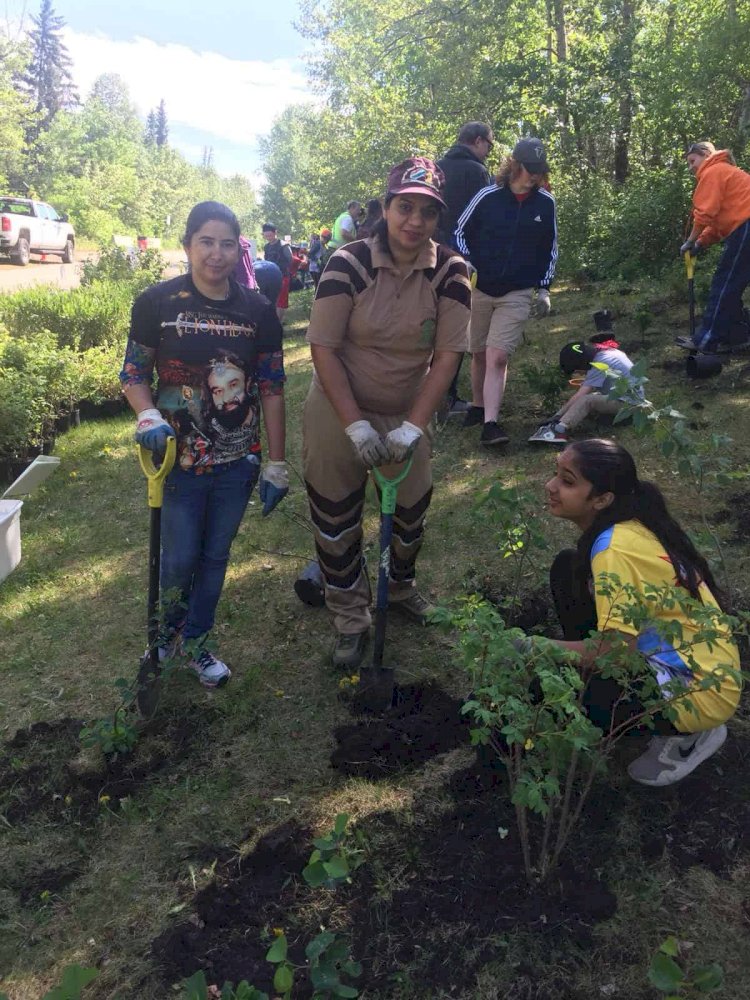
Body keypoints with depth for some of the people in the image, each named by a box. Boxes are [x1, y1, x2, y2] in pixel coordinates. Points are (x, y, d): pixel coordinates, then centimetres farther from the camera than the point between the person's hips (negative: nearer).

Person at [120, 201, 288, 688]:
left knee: (216, 556, 15)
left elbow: (272, 389, 1)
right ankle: (169, 630, 39)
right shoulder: (157, 303, -8)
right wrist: (149, 417, -22)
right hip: (179, 459, -2)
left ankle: (194, 642, 38)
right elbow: (134, 374, 0)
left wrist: (277, 465, 1)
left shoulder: (259, 311, -3)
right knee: (180, 559, 6)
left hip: (238, 463, 2)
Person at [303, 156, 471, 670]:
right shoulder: (348, 263, -18)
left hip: (407, 416, 2)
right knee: (337, 521, 8)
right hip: (340, 413, -2)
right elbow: (324, 348, -18)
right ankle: (350, 619, 28)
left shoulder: (450, 271, -11)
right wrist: (356, 425, -23)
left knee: (412, 510, 16)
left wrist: (413, 426, -20)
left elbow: (448, 354, -13)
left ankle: (402, 585, 47)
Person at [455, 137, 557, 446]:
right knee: (479, 353, 11)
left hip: (518, 294, 0)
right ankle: (478, 406, 32)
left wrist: (544, 288, 8)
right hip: (479, 288, 0)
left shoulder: (545, 203, 0)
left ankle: (490, 423, -13)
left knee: (497, 357, -12)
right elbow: (461, 232, 2)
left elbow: (550, 247, 11)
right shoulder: (487, 196, -6)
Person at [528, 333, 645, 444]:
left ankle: (559, 431, -43)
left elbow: (579, 396, -20)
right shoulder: (606, 350, 9)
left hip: (628, 401, -10)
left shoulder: (600, 363, -19)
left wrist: (559, 414, -18)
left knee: (585, 401, -27)